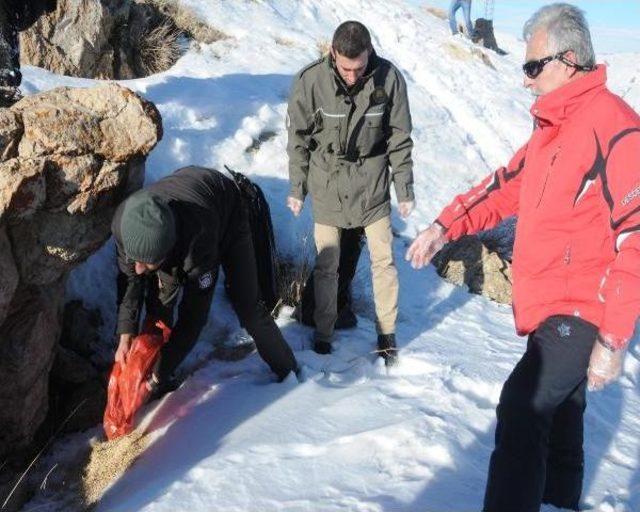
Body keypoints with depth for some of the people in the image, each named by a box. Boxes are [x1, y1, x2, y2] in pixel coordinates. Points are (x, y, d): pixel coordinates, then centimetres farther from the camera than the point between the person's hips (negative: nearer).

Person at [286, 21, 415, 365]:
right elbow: (299, 139, -5)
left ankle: (387, 334, 22)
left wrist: (404, 189, 1)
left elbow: (400, 139, -3)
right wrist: (297, 189, 0)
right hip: (327, 185, -1)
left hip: (372, 184, 1)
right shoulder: (310, 80, -17)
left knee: (383, 260, 6)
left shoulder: (388, 78, -14)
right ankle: (323, 333, 22)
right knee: (326, 266, 5)